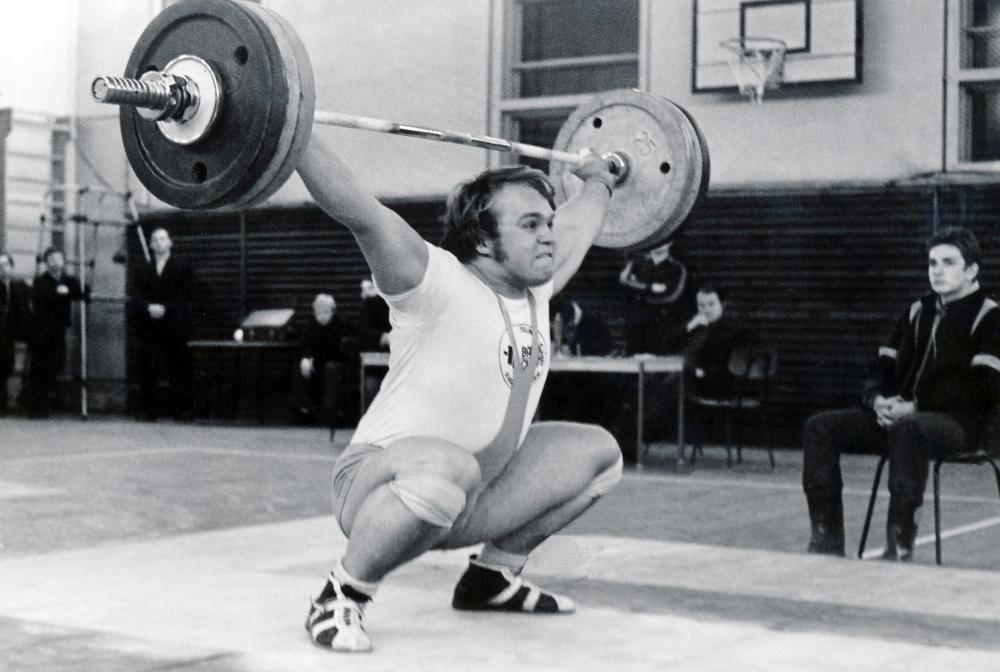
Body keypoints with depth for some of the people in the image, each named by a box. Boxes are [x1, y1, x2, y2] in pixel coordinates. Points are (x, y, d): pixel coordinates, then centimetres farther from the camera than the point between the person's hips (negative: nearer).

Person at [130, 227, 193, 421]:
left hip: (173, 327, -3)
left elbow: (184, 298, -1)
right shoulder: (144, 270, 16)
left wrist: (164, 309, -14)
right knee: (148, 370, -1)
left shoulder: (182, 268, 7)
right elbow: (137, 298, 8)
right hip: (148, 328, 3)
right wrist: (148, 308, -13)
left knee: (177, 369, -4)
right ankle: (149, 411, 3)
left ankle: (181, 410, -2)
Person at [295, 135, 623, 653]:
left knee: (597, 452, 10)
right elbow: (361, 213, -29)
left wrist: (598, 182, 38)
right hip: (379, 487, -8)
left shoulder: (535, 292, 4)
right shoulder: (439, 285, -19)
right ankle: (340, 600, -18)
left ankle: (493, 576, 17)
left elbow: (572, 230, 25)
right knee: (447, 468, -43)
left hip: (469, 498, 9)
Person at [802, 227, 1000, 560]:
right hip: (897, 415, 7)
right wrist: (879, 399, -4)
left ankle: (899, 547, -38)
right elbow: (886, 368, 20)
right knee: (820, 426, -11)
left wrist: (915, 406, -18)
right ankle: (826, 538, -14)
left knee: (906, 430, -41)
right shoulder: (918, 311, 19)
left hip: (958, 421, -7)